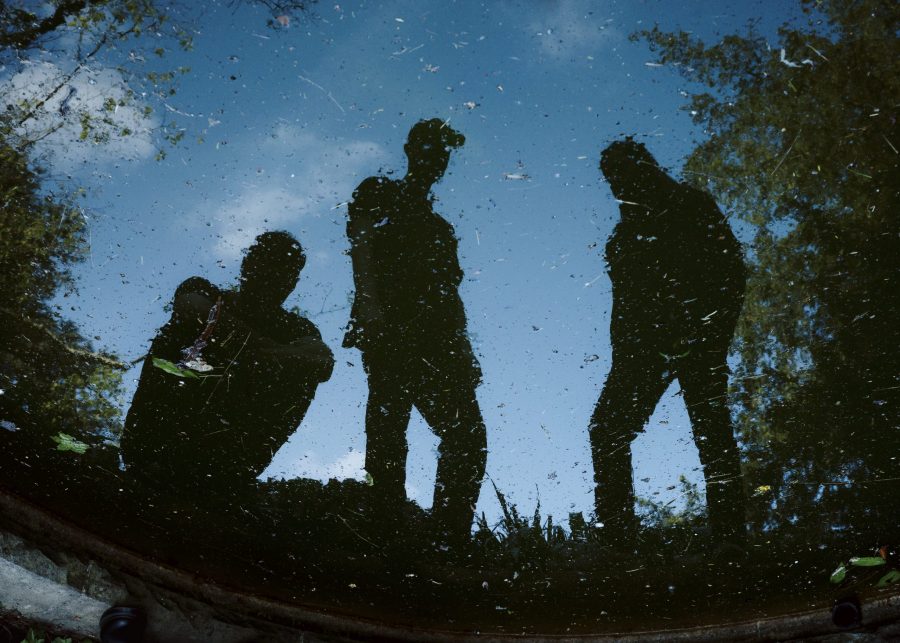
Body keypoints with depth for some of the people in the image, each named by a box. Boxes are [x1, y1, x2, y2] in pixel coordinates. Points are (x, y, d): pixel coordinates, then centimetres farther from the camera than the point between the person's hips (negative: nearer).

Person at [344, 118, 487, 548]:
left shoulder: (439, 226, 32)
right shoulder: (378, 195, 15)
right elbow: (362, 250, -2)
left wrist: (463, 352, 13)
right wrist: (372, 312, -18)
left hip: (437, 346, 6)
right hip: (390, 335, -6)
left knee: (468, 437, -5)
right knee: (388, 433, -13)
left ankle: (450, 538, -5)